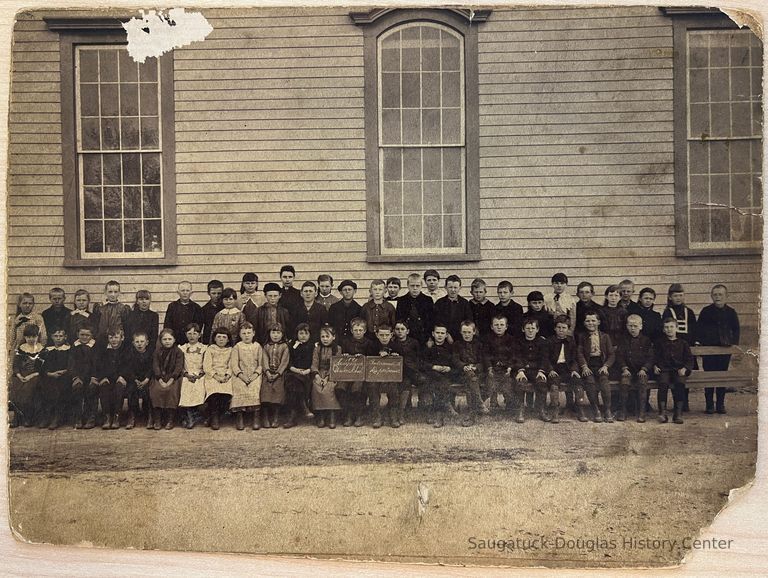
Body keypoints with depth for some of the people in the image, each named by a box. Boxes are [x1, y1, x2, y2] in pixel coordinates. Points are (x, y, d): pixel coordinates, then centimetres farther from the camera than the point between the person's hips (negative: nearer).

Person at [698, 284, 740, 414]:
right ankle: (709, 405, 5)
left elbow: (736, 329, 13)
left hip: (725, 349, 2)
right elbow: (699, 329, 4)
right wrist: (702, 342, -6)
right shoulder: (706, 311, 1)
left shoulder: (731, 312, 6)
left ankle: (721, 404, 13)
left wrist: (734, 343, 1)